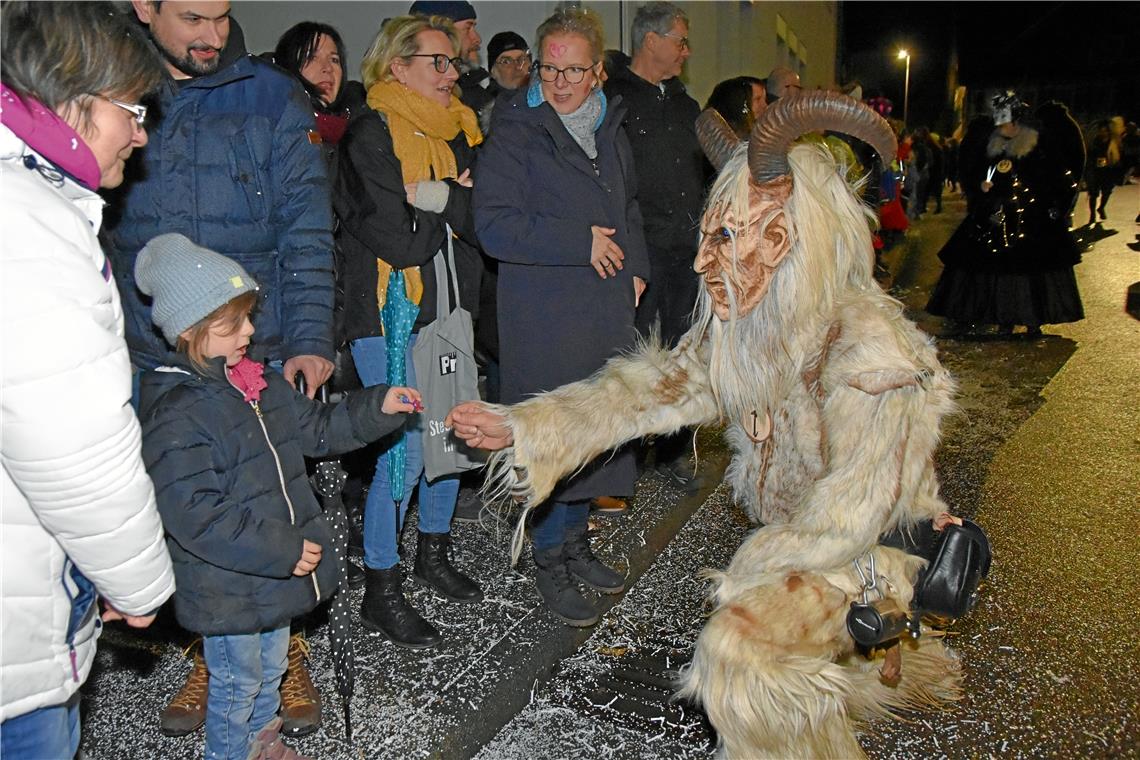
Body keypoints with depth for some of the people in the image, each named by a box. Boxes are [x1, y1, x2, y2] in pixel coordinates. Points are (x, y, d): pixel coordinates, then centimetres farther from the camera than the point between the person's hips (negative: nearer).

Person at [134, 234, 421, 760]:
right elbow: (195, 515, -29)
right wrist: (281, 551, -27)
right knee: (237, 681, 13)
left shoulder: (262, 385, 2)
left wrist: (378, 408, 0)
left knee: (271, 666, 27)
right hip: (227, 590, -8)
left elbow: (316, 430, 14)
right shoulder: (175, 418, -26)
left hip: (279, 570, 8)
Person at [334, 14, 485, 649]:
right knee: (406, 450, -6)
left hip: (450, 310, 7)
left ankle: (435, 553, 34)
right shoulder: (371, 136, -9)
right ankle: (381, 591, 11)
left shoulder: (460, 131, 12)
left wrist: (443, 198, -17)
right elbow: (400, 242, -18)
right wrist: (460, 207, -6)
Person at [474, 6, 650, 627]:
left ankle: (576, 540, 33)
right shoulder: (514, 133, -9)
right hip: (542, 317, -7)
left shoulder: (610, 130, 12)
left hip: (606, 309, 7)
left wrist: (634, 265, 11)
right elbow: (494, 227, -19)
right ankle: (550, 558, 19)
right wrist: (581, 242, -18)